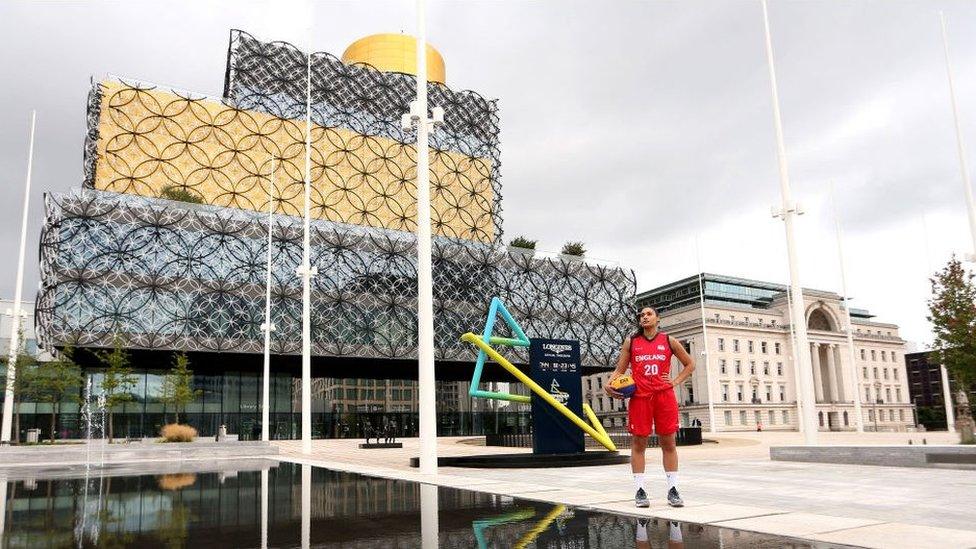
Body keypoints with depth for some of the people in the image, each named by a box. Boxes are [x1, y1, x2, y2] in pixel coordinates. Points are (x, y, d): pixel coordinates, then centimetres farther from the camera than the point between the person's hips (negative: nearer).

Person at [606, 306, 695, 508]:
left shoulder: (669, 341, 8)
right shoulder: (631, 342, 9)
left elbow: (690, 364, 16)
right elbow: (619, 370, 8)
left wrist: (676, 381, 3)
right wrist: (609, 384, -11)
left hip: (664, 396, 0)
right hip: (639, 397, 0)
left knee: (668, 443, 3)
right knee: (638, 443, 1)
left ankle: (673, 490, 10)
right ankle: (640, 490, 7)